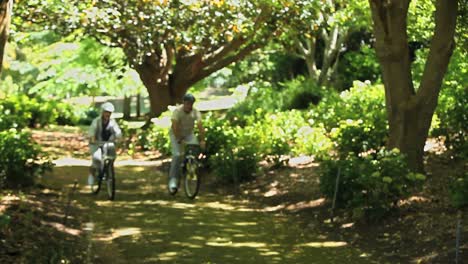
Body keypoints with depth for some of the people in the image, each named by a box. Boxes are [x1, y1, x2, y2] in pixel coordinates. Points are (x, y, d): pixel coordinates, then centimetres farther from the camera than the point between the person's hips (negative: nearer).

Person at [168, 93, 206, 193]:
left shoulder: (195, 112, -17)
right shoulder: (177, 111, -24)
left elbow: (200, 126, -26)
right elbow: (175, 126, -33)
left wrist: (202, 140, -38)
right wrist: (179, 139, -43)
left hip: (189, 134, 3)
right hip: (176, 134, -3)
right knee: (177, 155, -19)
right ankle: (173, 179, -15)